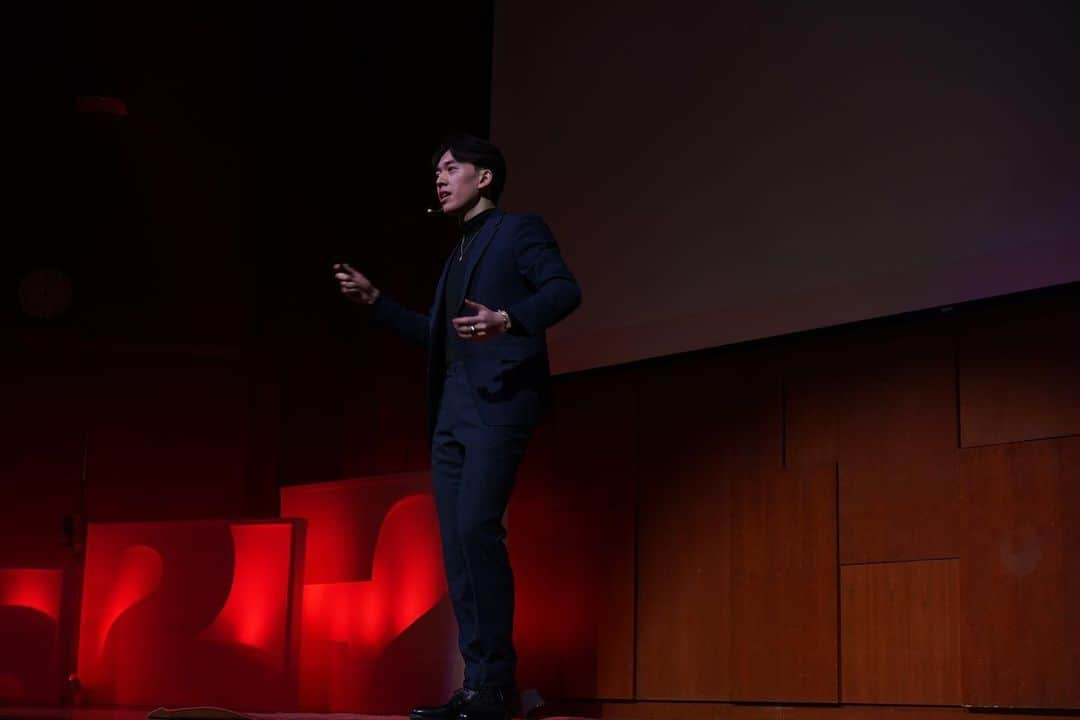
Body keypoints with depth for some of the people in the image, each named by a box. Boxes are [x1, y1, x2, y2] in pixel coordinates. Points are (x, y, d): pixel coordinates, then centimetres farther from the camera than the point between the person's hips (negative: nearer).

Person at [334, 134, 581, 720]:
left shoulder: (519, 229, 3)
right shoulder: (459, 253, 26)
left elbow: (565, 290, -13)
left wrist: (507, 319, -30)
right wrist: (373, 300, 24)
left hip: (497, 400, -8)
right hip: (450, 408, 9)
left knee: (476, 528, -20)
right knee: (456, 544, 2)